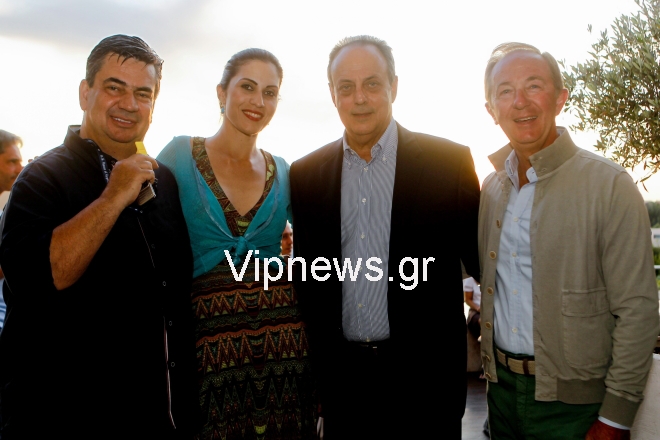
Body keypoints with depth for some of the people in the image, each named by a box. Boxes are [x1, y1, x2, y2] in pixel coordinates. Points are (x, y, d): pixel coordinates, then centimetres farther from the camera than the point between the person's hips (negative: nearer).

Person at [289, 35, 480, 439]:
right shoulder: (306, 174, 3)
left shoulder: (449, 162, -6)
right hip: (339, 375, 3)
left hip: (424, 374, -2)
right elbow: (306, 274, 9)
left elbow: (480, 256, 0)